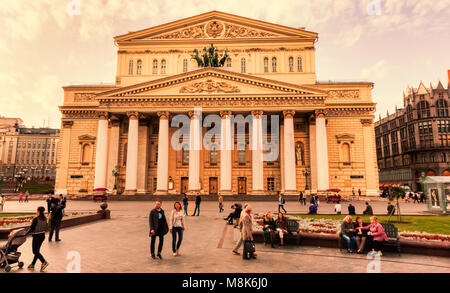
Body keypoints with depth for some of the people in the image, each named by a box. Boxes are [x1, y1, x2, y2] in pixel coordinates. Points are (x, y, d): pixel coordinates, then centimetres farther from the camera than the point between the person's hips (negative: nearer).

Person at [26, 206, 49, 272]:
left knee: (35, 251, 4)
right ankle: (32, 264, 28)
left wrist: (26, 234, -4)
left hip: (36, 236, -7)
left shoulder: (36, 219, -19)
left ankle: (44, 262, -8)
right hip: (43, 236, 7)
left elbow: (31, 228, -16)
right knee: (37, 251, 17)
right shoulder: (45, 219, 1)